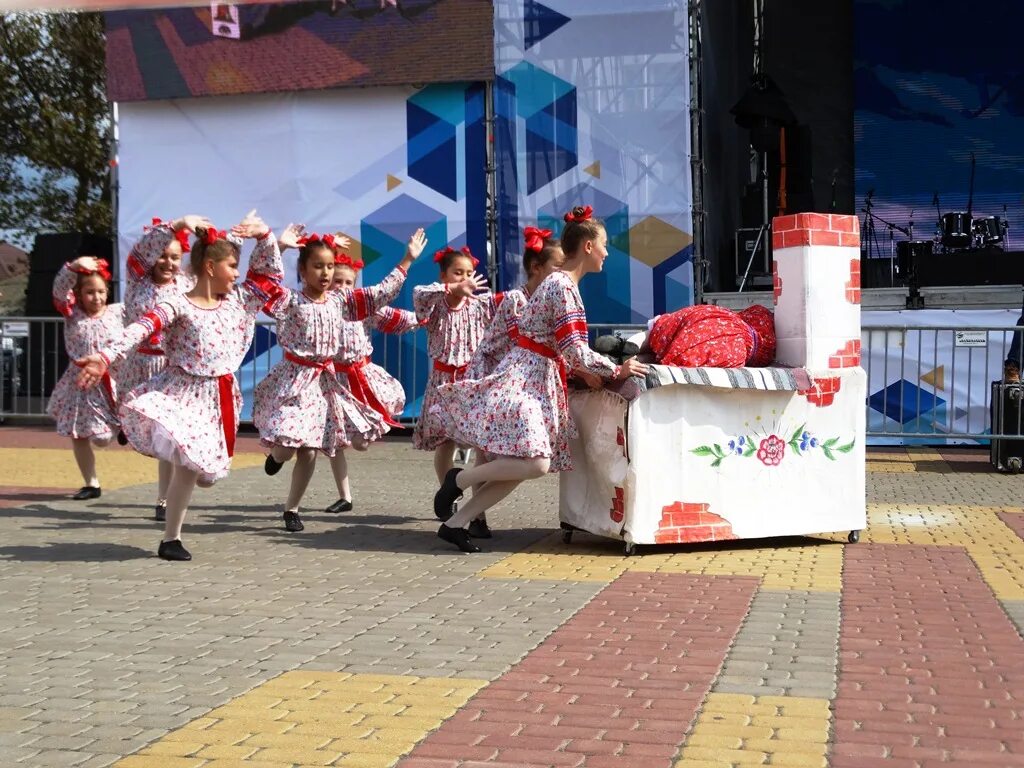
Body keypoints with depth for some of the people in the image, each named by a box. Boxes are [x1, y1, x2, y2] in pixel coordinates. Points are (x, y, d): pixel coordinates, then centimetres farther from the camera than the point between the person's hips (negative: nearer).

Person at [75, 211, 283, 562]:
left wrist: (264, 234, 0)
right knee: (184, 462, -20)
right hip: (181, 392, -5)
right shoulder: (177, 306, -10)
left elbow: (271, 274, 15)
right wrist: (106, 356, -40)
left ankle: (171, 539, 22)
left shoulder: (239, 301, 8)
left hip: (217, 397, 5)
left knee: (189, 465, 4)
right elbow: (142, 329, -25)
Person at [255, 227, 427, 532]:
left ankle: (292, 508, 20)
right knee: (287, 447, -12)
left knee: (309, 451, 5)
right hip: (294, 378, -4)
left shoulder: (340, 300, 7)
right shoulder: (290, 300, -8)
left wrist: (407, 260, 7)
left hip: (324, 379, 4)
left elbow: (381, 293, 10)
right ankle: (277, 454, 28)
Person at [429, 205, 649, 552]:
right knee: (536, 462, -19)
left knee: (518, 465, 6)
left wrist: (585, 373, 15)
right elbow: (575, 352, -18)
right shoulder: (563, 286, -14)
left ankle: (455, 523, 8)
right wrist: (617, 371, -9)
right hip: (524, 380, -10)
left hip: (534, 379, 10)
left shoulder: (561, 282, 17)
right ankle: (459, 479, -4)